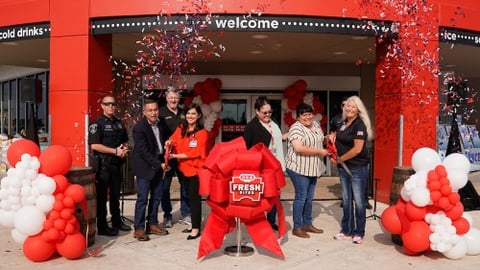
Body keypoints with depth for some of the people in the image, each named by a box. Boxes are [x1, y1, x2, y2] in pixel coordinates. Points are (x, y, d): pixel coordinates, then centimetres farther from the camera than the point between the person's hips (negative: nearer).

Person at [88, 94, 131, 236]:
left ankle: (117, 221, 28)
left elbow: (125, 141, 22)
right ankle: (102, 227, 7)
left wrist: (125, 149, -1)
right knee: (102, 196, 0)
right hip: (103, 164, -7)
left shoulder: (119, 123, 13)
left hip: (116, 163, 7)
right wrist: (115, 151, -18)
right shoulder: (97, 123, -8)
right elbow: (94, 145, -17)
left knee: (116, 194, 16)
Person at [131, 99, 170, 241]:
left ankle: (152, 224, 23)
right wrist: (159, 164, -19)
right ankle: (139, 229, 7)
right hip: (145, 166, -6)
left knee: (156, 197, 11)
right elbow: (144, 152, -19)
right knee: (142, 198, -3)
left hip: (158, 164, 7)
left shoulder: (161, 123, 2)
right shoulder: (139, 127, -17)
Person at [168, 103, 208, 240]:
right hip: (183, 168, 6)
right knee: (190, 197, 16)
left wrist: (175, 156, -18)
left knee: (194, 197, -2)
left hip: (196, 168, -6)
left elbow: (195, 153, -18)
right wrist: (170, 142, -18)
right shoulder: (180, 129, 5)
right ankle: (194, 224, 29)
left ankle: (196, 228, 8)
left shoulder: (202, 133, -13)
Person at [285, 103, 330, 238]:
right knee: (301, 198, -1)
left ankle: (307, 224, 28)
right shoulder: (296, 128, -17)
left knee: (309, 198, 16)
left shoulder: (316, 125, 9)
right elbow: (299, 148, -29)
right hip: (299, 168, -8)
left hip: (313, 168, 8)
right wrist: (319, 151, -22)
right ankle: (297, 227, 10)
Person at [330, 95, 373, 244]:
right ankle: (347, 230, 24)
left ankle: (359, 233, 15)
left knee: (358, 200, 2)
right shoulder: (344, 123, 8)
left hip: (358, 168, -7)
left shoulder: (359, 124, -14)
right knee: (346, 200, 13)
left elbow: (357, 149, -21)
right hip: (344, 168, 8)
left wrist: (339, 159, -11)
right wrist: (333, 136, 6)